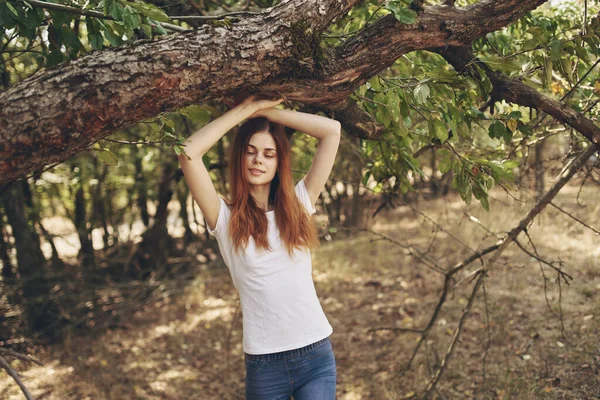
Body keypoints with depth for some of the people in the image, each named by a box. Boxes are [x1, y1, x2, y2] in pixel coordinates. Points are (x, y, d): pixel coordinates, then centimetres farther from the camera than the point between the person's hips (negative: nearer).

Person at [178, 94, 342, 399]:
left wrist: (266, 110, 1)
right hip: (264, 363, -1)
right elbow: (188, 153, -14)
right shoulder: (225, 218, -1)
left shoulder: (298, 205, 4)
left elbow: (332, 131, 1)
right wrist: (246, 109, -5)